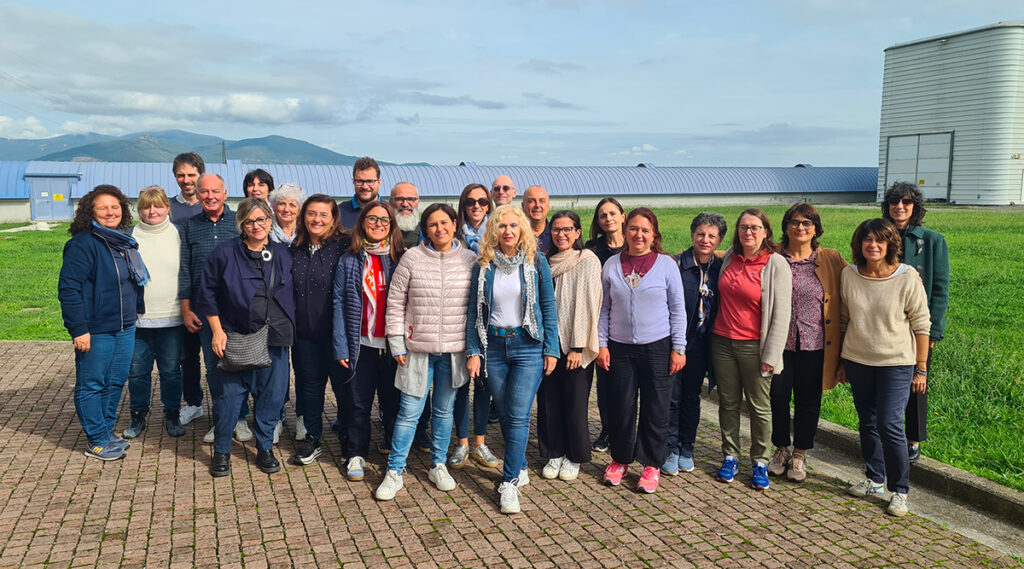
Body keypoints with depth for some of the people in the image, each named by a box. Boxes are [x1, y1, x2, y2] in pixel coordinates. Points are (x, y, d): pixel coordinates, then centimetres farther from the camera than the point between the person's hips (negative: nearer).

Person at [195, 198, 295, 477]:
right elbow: (207, 295, 2)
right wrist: (217, 331, -5)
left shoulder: (282, 254, 8)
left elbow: (290, 296, 15)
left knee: (272, 395, 6)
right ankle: (221, 452, 19)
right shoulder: (224, 253, -1)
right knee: (228, 395, 0)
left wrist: (288, 331, 10)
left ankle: (265, 449, 23)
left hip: (275, 340, 3)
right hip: (233, 339, -2)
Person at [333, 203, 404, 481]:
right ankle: (356, 455, 19)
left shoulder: (400, 259, 3)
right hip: (361, 344, 0)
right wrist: (341, 346, -5)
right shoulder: (349, 260, 3)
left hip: (393, 344, 0)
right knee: (357, 403, 5)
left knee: (393, 401, 10)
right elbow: (339, 302, 1)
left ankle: (394, 448, 29)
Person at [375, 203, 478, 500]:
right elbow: (395, 302, 1)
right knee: (409, 412, 1)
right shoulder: (412, 258, -3)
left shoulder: (469, 259, 1)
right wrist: (396, 344, -3)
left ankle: (438, 466, 30)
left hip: (454, 351, 2)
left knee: (444, 410, 14)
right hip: (418, 349, -1)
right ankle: (394, 472, 15)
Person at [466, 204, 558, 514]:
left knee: (518, 416, -8)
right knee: (505, 414, 9)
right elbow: (474, 312, 7)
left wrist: (551, 349, -3)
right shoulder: (483, 267, 5)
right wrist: (473, 351, -1)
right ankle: (520, 468, 27)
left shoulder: (536, 262, 1)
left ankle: (510, 483, -2)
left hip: (528, 346, -2)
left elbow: (548, 308, 2)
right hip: (493, 346, 3)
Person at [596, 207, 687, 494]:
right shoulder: (612, 265, 5)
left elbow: (677, 309, 2)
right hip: (620, 349, 2)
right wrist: (601, 344, 3)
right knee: (620, 407, 6)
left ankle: (652, 465, 20)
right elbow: (604, 308, 9)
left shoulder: (666, 264, 0)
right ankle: (619, 459, 25)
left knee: (656, 409, 4)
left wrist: (678, 348, -2)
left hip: (658, 347, -1)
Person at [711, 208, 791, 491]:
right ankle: (730, 457, 25)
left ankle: (760, 462, 20)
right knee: (728, 403, 11)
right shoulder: (729, 257, 6)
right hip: (722, 341, 4)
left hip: (753, 347, -4)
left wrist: (771, 355, -12)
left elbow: (781, 314, -10)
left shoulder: (776, 265, -9)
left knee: (759, 407, 6)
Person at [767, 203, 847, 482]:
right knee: (778, 397, 7)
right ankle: (782, 449, 29)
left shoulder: (831, 259, 2)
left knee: (808, 401, 9)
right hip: (779, 342, 0)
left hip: (814, 344, 0)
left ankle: (800, 454, 27)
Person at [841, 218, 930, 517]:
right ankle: (874, 480, 29)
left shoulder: (907, 277, -11)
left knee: (889, 425, -8)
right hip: (857, 360, 4)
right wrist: (841, 361, 12)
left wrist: (921, 369, -6)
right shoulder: (849, 275, -1)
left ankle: (900, 490, 7)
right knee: (867, 422, 13)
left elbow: (921, 325, -6)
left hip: (896, 363, -4)